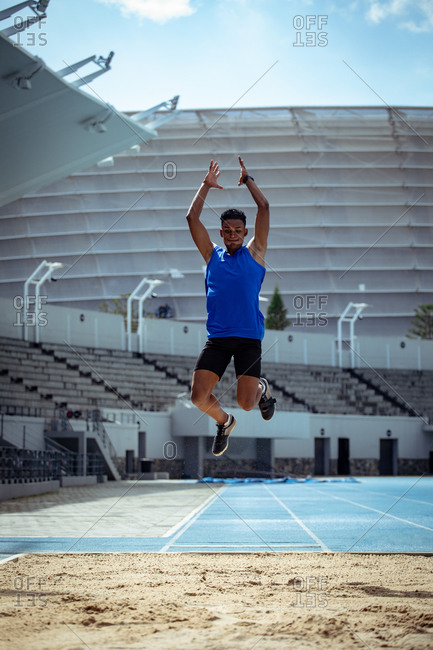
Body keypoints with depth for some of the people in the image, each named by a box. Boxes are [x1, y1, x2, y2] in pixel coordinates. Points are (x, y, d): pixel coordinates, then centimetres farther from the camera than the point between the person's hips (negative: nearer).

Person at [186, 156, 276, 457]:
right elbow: (192, 217, 9)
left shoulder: (254, 252, 10)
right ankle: (224, 421, 22)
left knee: (246, 403, -9)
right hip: (217, 336, 2)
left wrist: (247, 179, 10)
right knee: (199, 396, -11)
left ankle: (262, 388, 29)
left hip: (249, 336, -2)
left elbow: (264, 208, 3)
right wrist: (207, 185, 12)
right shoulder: (213, 255, 14)